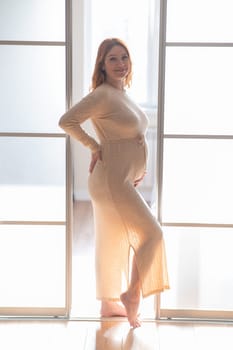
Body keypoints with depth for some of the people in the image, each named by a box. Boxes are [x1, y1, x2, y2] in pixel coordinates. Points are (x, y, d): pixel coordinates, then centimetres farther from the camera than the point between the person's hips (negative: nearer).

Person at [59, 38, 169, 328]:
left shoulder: (123, 94, 13)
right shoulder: (102, 94, -16)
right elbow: (66, 121, -23)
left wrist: (139, 165, 11)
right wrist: (94, 147, -16)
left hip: (122, 181, 9)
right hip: (111, 182, -9)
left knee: (115, 242, 16)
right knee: (152, 234, -4)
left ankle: (109, 304, 28)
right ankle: (132, 294, 11)